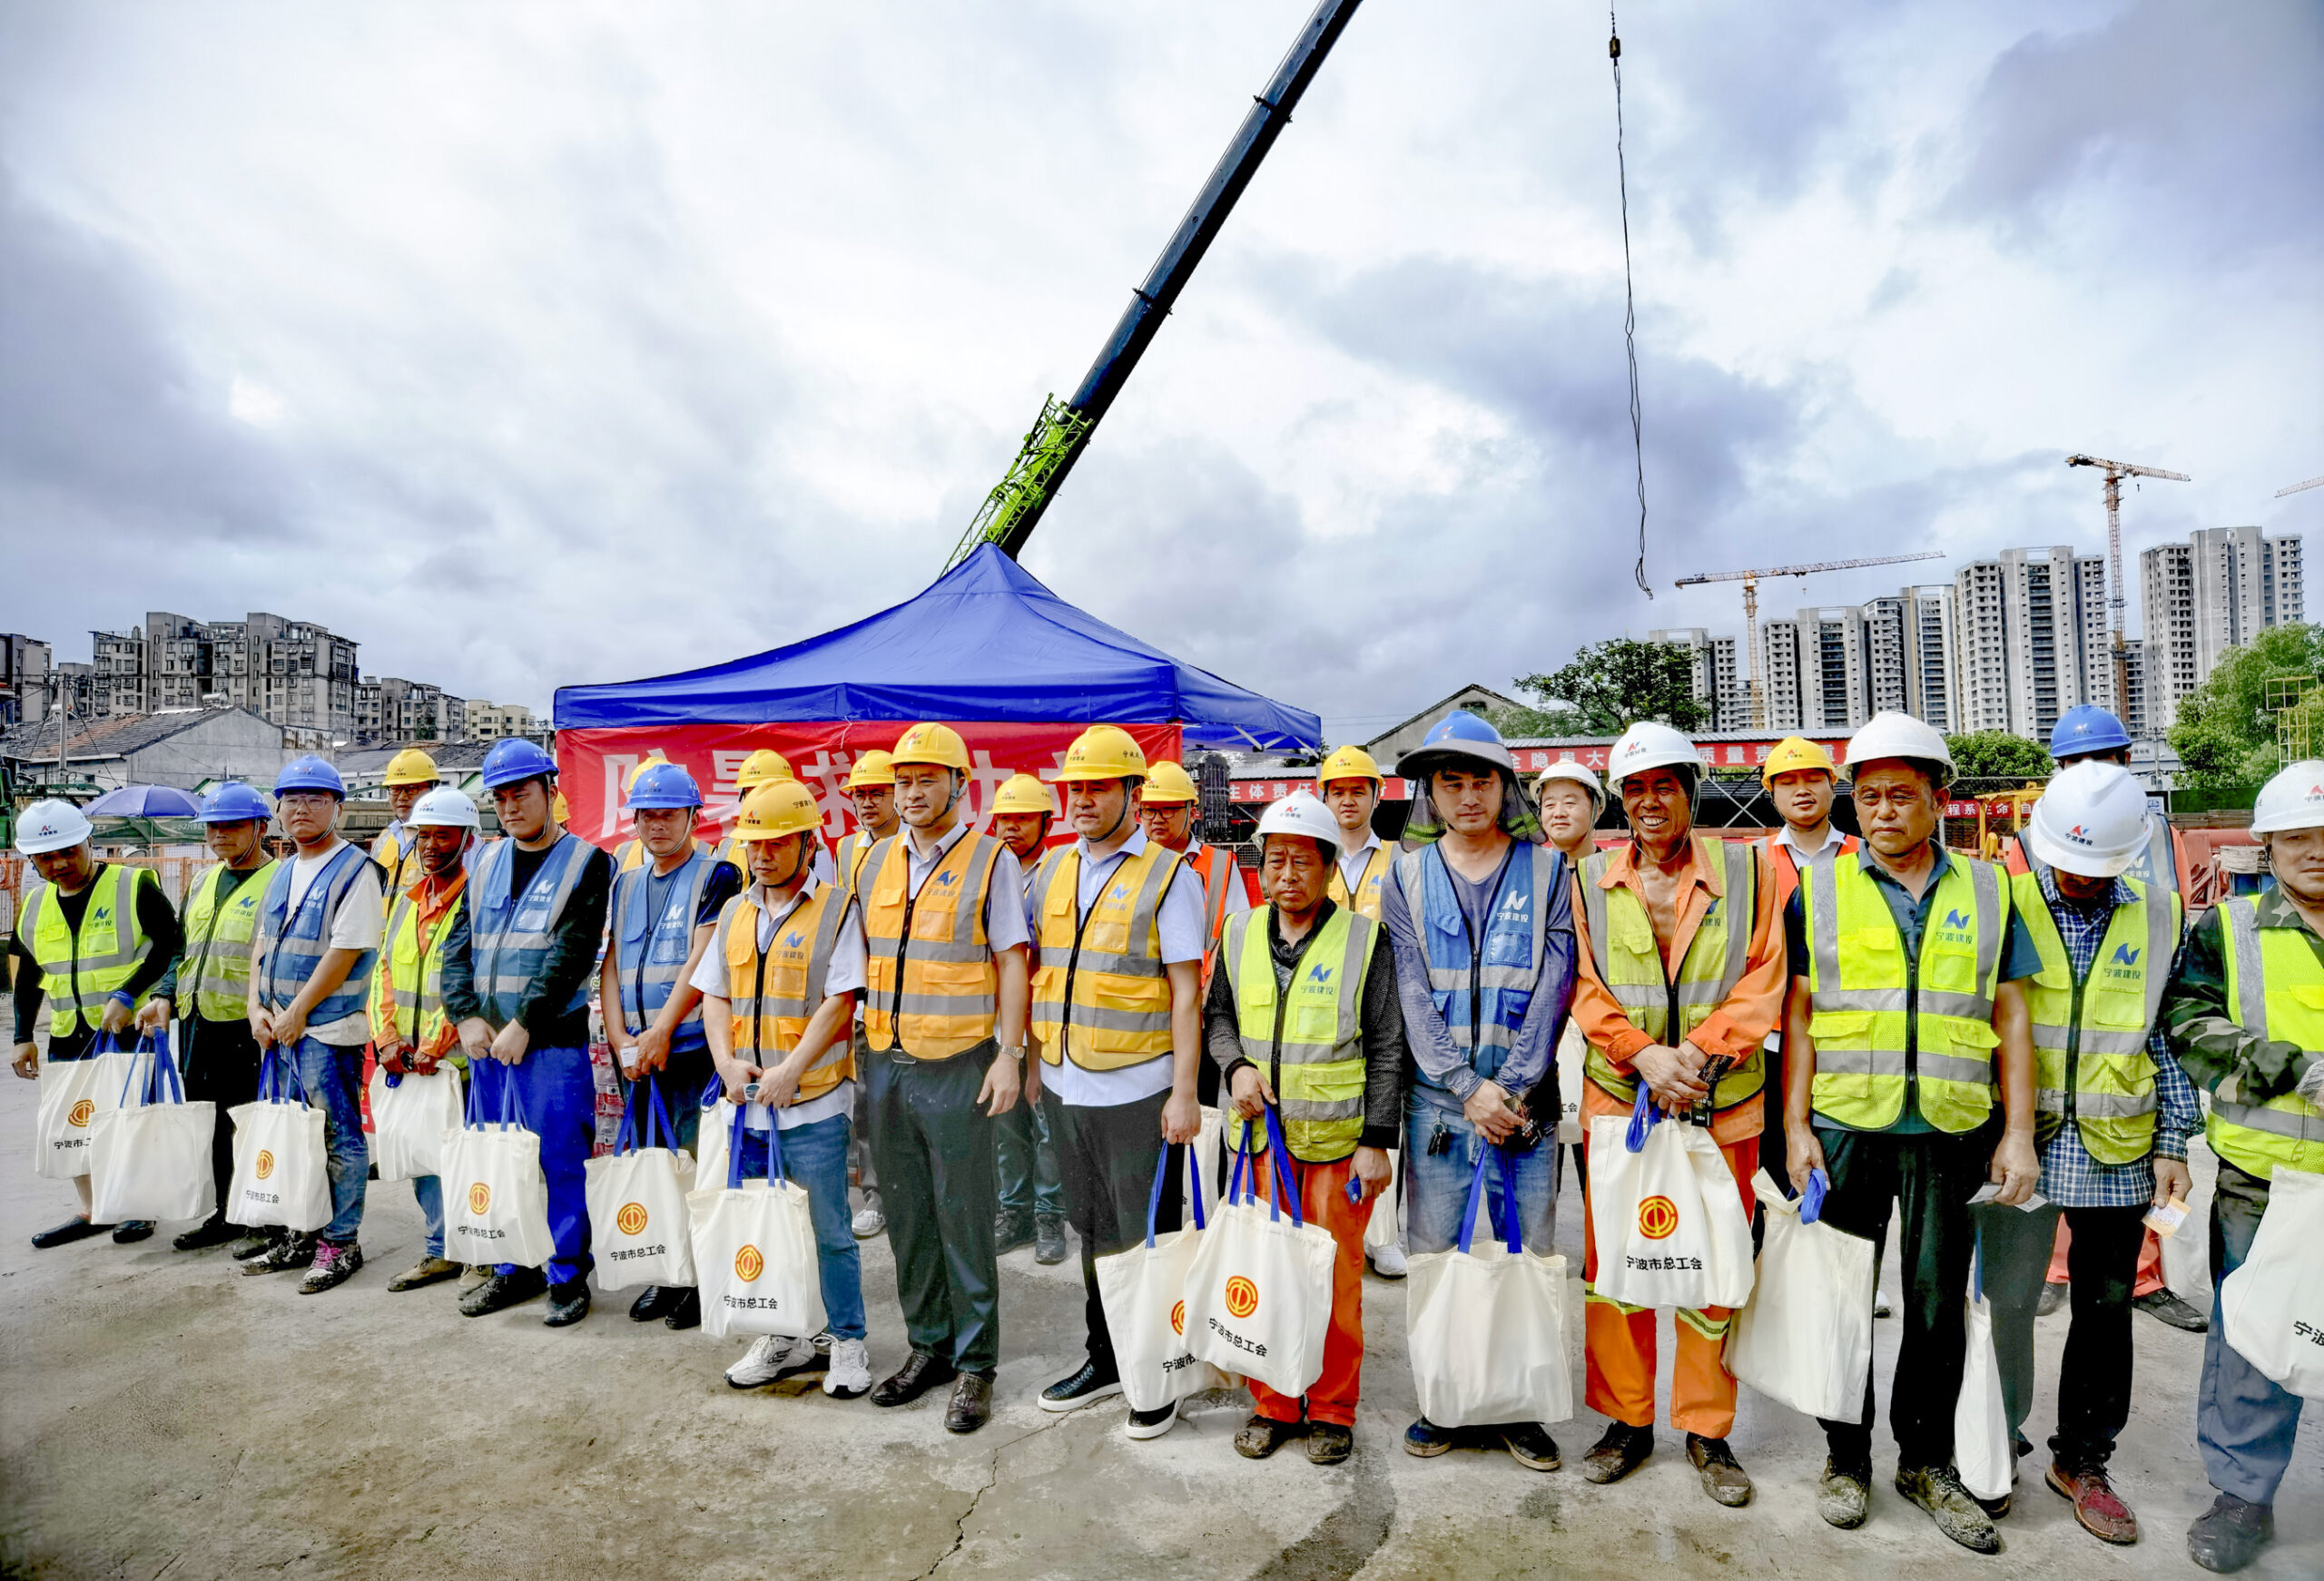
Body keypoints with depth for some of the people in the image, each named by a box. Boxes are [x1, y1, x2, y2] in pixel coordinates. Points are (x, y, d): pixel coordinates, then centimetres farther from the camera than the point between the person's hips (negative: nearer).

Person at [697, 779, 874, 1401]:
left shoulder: (837, 908, -6)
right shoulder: (734, 913, 12)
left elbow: (840, 1000, -13)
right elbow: (714, 994, 12)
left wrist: (789, 1070, -17)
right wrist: (727, 1062, -4)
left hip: (813, 1102, -6)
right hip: (748, 1102, 6)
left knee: (828, 1229, 2)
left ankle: (847, 1341, 19)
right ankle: (783, 1338, 31)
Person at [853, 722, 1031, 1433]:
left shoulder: (991, 860, -5)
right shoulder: (875, 861, 11)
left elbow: (1011, 965, -6)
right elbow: (863, 958, 15)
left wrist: (1009, 1055, -12)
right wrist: (863, 1043, 11)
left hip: (957, 1065, -5)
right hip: (885, 1065, 5)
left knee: (964, 1220, 3)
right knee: (906, 1216, 14)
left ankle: (974, 1364, 18)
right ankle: (928, 1346, 30)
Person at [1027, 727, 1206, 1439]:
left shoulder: (1167, 875, -7)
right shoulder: (1051, 870, 9)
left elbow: (1186, 991, -10)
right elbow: (1037, 972, 16)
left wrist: (1185, 1091, -14)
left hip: (1137, 1091, -5)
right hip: (1064, 1087, 5)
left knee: (1149, 1239, 6)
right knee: (1092, 1232, 18)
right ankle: (1103, 1358, 35)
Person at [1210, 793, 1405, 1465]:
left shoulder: (1364, 938, -6)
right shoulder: (1240, 935, 5)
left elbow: (1387, 1049, -5)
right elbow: (1217, 1014, 17)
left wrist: (1377, 1141, -9)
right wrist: (1235, 1065, -3)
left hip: (1338, 1138, -3)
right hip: (1262, 1133, 3)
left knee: (1336, 1277, 6)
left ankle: (1332, 1410, 26)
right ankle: (1271, 1403, 29)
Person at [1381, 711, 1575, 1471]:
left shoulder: (1547, 870, 3)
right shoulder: (1407, 876, 5)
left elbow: (1553, 988, -4)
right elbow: (1413, 996, -2)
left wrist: (1514, 1089, -12)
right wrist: (1468, 1087, -11)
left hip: (1526, 1100, 0)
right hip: (1436, 1098, 1)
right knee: (1433, 1255, 7)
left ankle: (1518, 1407, 24)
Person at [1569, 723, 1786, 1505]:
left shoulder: (1745, 869, 3)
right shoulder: (1591, 878, 4)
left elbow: (1764, 978, -2)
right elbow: (1583, 986, 1)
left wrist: (1699, 1051, -13)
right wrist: (1643, 1053, -12)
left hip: (1721, 1102, 0)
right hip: (1618, 1097, 1)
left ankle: (1707, 1430, 25)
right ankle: (1627, 1419, 24)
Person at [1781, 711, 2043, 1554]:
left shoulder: (1986, 889, 6)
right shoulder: (1818, 888, 2)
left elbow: (2010, 1017, 7)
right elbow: (1798, 1015, 1)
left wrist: (2018, 1132, 1)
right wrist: (1795, 1126, -4)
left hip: (1954, 1134, 1)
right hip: (1845, 1129, -1)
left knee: (1939, 1303, 12)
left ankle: (1927, 1461, 30)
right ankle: (1847, 1454, 26)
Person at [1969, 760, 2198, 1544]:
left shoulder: (2159, 917, 5)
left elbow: (2167, 1036, 9)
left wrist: (2173, 1142, 5)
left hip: (2116, 1152, 3)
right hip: (2019, 1140, -2)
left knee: (2106, 1309, 11)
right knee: (2006, 1298, 3)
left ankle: (2082, 1460, 28)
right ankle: (1998, 1445, 23)